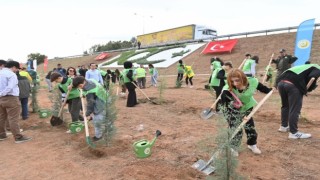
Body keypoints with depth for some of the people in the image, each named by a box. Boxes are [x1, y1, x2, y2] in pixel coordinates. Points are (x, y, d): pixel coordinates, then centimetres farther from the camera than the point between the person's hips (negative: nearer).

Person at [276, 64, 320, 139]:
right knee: (294, 109, 0)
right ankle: (294, 132, 6)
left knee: (285, 105, 24)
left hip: (281, 82, 8)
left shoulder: (305, 67, 39)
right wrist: (309, 88, 9)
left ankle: (284, 126, 36)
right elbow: (312, 77, -7)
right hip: (293, 84, -8)